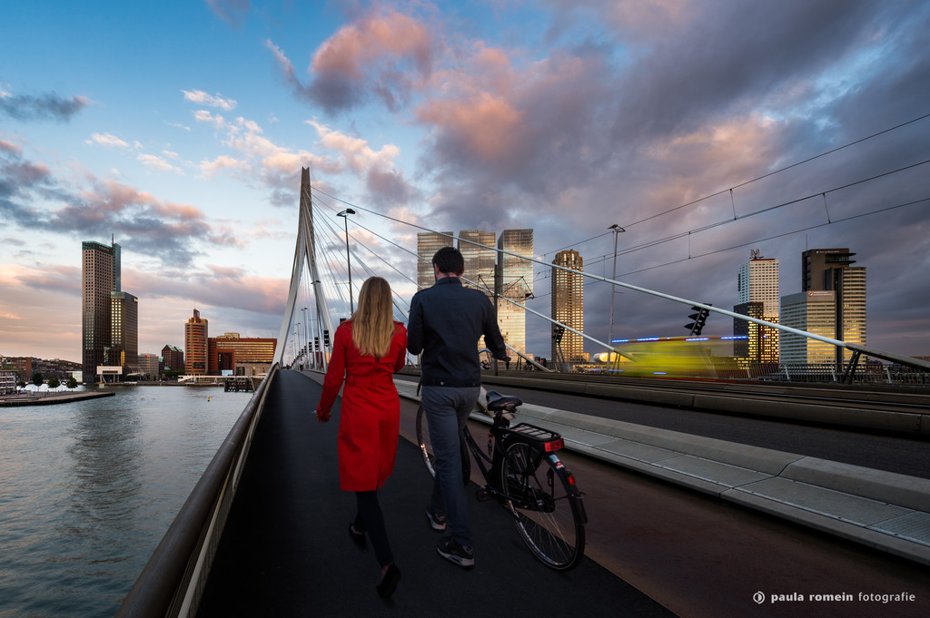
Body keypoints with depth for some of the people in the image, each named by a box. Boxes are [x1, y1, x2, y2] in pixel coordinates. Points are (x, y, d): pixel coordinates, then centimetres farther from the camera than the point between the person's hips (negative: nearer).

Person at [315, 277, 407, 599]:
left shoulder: (346, 331, -11)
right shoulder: (399, 332, -5)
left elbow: (334, 377, -5)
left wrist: (323, 409, 10)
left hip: (357, 410, -3)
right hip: (388, 409, 4)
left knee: (362, 480, 1)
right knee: (375, 473, 24)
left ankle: (387, 562, -7)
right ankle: (359, 527, 46)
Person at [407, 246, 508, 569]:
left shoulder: (423, 298, -8)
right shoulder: (479, 299, 0)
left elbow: (414, 346, -6)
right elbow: (496, 345, 8)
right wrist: (502, 353, 32)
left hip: (438, 387, -4)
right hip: (469, 387, 4)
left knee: (448, 458, 1)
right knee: (449, 449, 24)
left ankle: (462, 544, 4)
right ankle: (438, 511, 40)